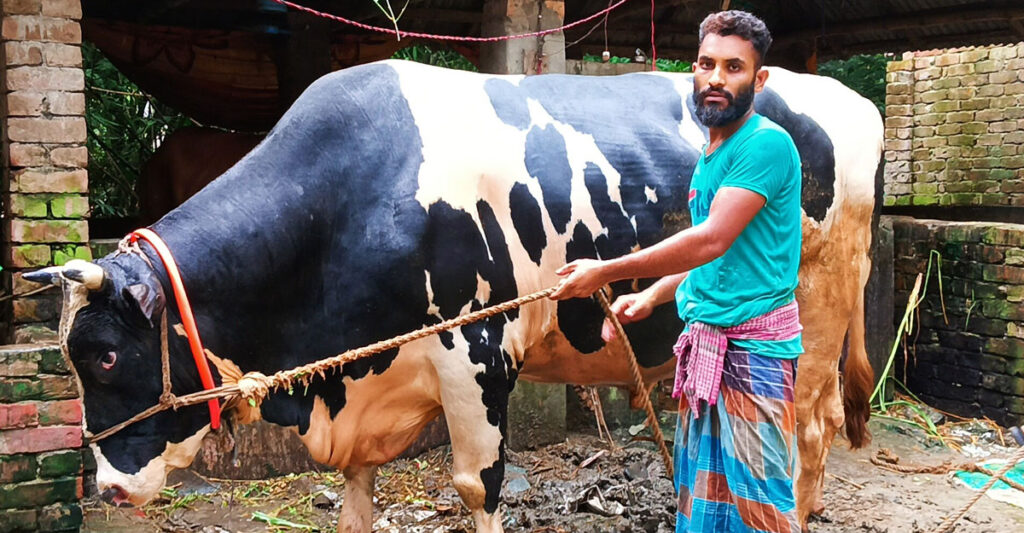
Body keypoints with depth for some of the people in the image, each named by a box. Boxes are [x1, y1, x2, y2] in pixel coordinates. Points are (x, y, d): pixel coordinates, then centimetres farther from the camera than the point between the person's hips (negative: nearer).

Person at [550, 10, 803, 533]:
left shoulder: (766, 144, -14)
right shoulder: (710, 155, 14)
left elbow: (713, 240, -22)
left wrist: (605, 273, -17)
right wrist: (649, 297, 8)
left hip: (754, 348, -8)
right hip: (704, 343, 9)